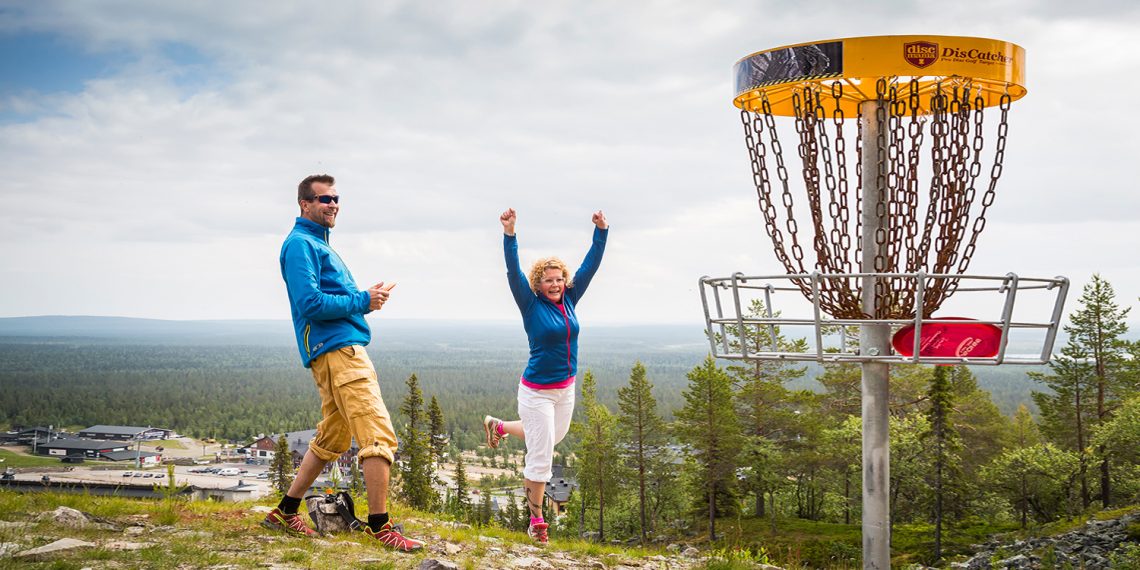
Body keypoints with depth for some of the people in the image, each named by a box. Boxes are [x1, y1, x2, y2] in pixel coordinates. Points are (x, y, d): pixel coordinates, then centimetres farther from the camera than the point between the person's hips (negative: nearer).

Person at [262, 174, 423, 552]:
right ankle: (380, 526, -10)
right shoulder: (301, 244, -7)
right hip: (337, 351, -11)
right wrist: (362, 301, -11)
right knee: (379, 435, -13)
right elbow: (309, 303, -17)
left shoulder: (320, 244, 24)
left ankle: (285, 512, 26)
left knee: (332, 438, 17)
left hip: (344, 349, 11)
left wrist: (367, 298, 8)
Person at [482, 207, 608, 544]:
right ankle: (536, 520, 11)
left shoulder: (569, 301, 1)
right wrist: (509, 234, -35)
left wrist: (601, 231, -3)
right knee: (541, 456, -4)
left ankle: (498, 427, 49)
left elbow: (590, 265, 2)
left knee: (554, 437, 27)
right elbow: (513, 272, -24)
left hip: (566, 388, 7)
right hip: (537, 392, -7)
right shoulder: (532, 305, -12)